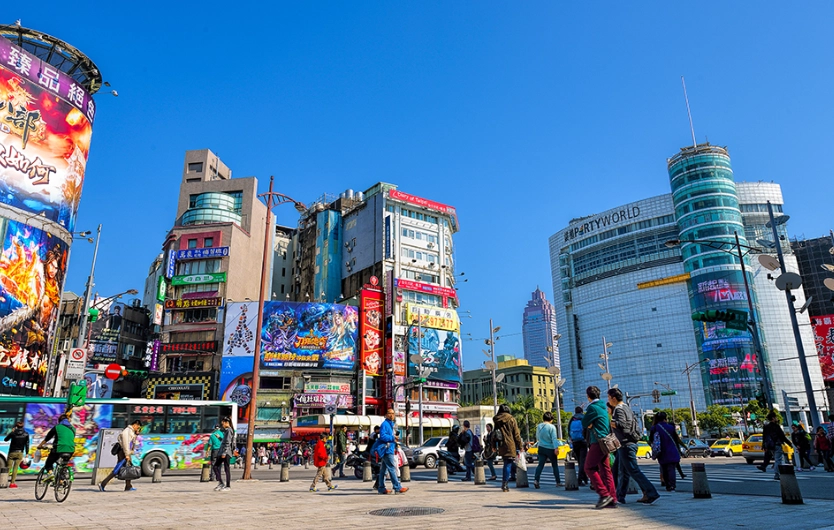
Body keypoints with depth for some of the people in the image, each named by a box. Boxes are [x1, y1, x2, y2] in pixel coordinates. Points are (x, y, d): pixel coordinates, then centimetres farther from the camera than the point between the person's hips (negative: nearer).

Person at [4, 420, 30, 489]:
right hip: (20, 453, 1)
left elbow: (5, 439, 12)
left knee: (9, 467, 7)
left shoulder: (13, 433, -5)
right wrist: (27, 453, 4)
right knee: (15, 468, 5)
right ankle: (12, 483, 2)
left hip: (12, 452, -1)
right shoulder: (26, 434, -1)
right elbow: (27, 444, -2)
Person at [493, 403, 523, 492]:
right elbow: (516, 434, -4)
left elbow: (494, 434, 11)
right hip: (510, 446, -4)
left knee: (507, 464, 18)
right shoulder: (511, 419, -5)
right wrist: (520, 446, 2)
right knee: (508, 464, -1)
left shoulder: (496, 420, 7)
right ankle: (505, 485, -5)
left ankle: (504, 484, 17)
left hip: (501, 447, 5)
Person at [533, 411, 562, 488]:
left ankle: (536, 480, -15)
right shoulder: (552, 427, -11)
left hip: (541, 448, 4)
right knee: (555, 465, 11)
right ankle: (558, 482, 15)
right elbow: (554, 439, -17)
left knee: (540, 464, 1)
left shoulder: (538, 426, 6)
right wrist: (556, 448, -20)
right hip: (550, 449, -4)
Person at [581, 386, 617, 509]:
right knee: (605, 470, 10)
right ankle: (612, 498, 10)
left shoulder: (593, 408, -12)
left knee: (589, 468, -6)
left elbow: (584, 424, -7)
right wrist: (590, 425, 7)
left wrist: (588, 425, 10)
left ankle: (604, 494, -10)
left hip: (598, 442, -9)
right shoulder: (603, 407, 16)